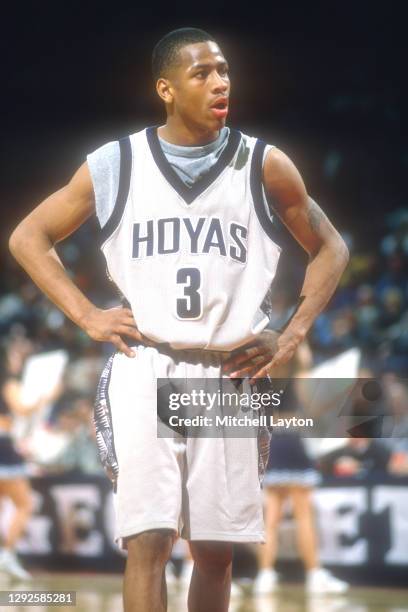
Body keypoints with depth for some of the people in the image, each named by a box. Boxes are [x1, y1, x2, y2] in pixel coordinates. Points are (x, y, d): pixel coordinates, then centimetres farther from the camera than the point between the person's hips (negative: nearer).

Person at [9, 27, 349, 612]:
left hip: (230, 374, 2)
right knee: (148, 541, -11)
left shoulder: (264, 166, 3)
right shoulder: (115, 165, 1)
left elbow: (330, 249, 14)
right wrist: (86, 315, 1)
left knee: (216, 550, 7)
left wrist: (292, 336, 4)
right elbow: (29, 238, 11)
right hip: (143, 371, -2)